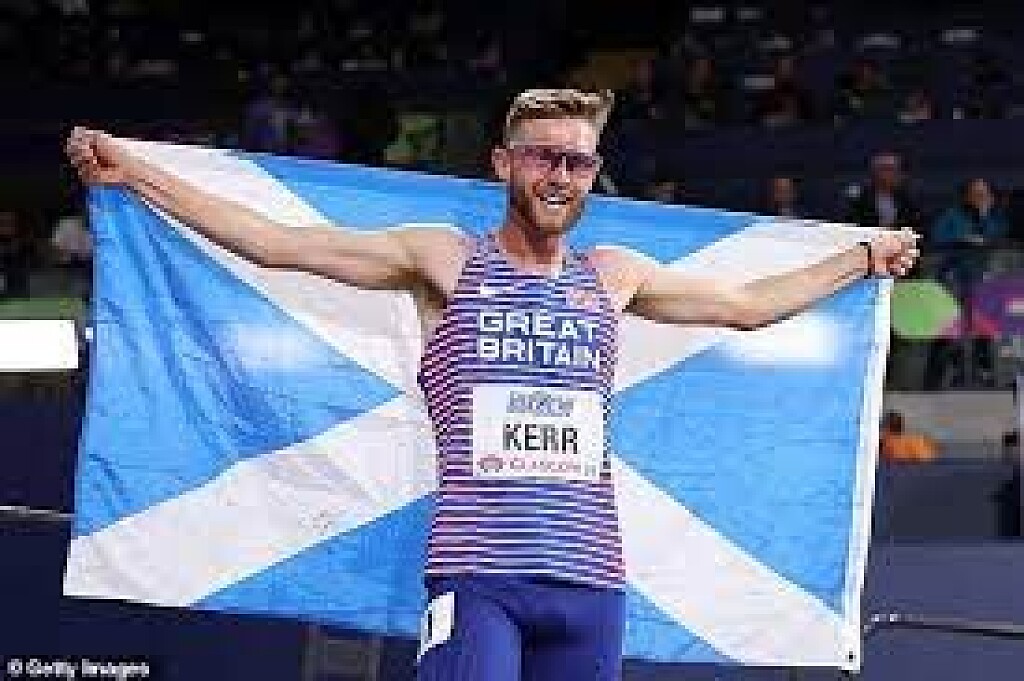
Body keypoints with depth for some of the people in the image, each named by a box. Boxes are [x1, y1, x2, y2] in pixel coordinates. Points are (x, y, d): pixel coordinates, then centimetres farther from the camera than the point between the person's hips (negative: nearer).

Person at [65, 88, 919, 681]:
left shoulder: (614, 275, 17)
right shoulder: (443, 259, 6)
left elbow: (749, 303, 32)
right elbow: (273, 241, 3)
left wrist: (863, 257, 37)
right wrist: (132, 173, -1)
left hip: (591, 576, 4)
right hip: (477, 571, -4)